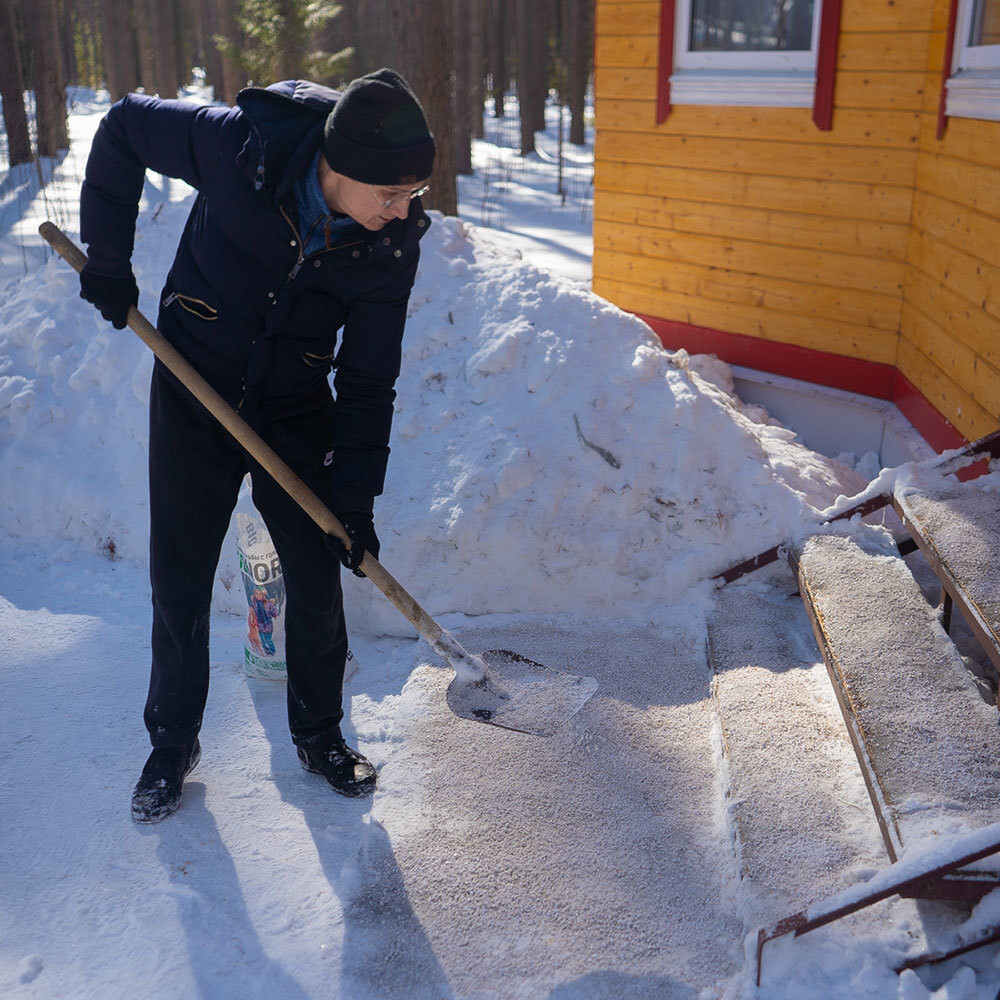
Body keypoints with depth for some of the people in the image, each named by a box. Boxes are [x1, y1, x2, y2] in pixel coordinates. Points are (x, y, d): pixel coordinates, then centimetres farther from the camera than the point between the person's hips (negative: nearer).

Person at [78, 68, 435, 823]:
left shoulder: (395, 242, -16)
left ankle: (319, 733, 28)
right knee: (179, 579, 6)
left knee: (317, 576, 5)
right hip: (194, 392, -1)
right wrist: (107, 260, -5)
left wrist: (357, 493, -11)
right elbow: (125, 127, -5)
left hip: (297, 409, 2)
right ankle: (172, 743, 27)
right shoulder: (240, 146, -24)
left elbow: (370, 375, -9)